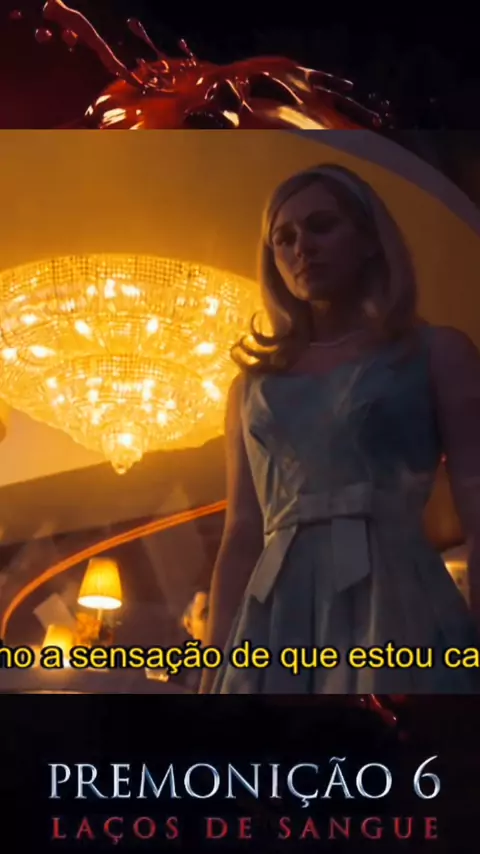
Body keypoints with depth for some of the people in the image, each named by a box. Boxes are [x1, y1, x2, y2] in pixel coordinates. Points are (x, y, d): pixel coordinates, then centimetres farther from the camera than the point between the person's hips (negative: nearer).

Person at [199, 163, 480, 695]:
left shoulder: (437, 353, 6)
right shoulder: (252, 385, 16)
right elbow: (242, 536, 13)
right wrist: (213, 673, 8)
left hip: (397, 609, -3)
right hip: (279, 623, 3)